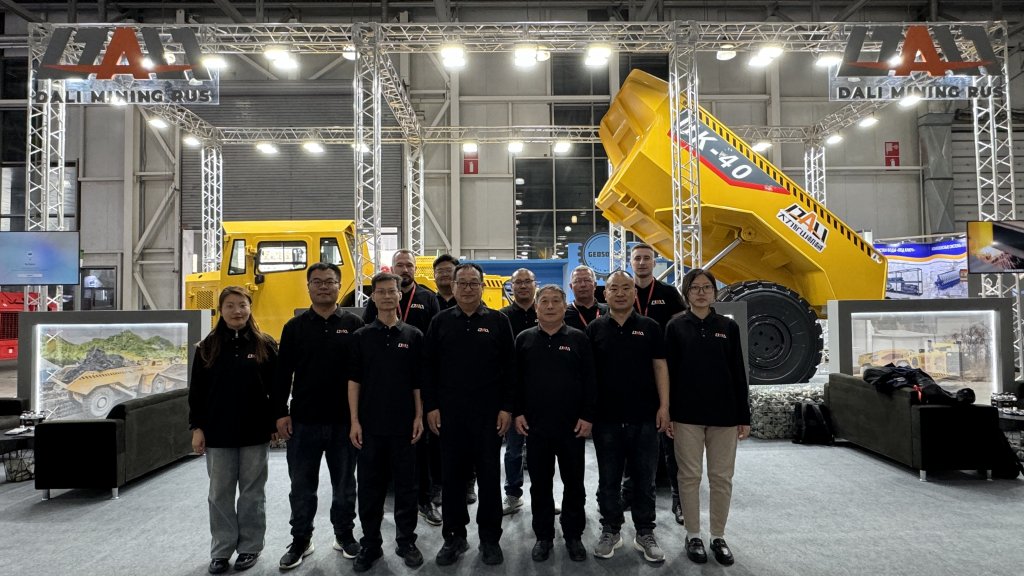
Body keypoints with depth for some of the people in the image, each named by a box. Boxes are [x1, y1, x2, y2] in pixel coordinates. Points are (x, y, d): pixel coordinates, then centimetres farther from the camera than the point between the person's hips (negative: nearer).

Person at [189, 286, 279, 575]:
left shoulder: (265, 345, -1)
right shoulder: (208, 347, 3)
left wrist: (277, 421, -2)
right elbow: (197, 390, 3)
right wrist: (197, 427, -1)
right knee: (220, 493, 10)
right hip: (218, 432, 2)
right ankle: (221, 550, 23)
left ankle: (250, 547, 22)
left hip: (254, 432, -1)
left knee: (252, 492, 8)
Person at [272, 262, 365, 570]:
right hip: (303, 420, 1)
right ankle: (300, 540, 26)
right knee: (302, 485, 10)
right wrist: (280, 413, -2)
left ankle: (345, 535, 28)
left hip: (344, 419, -1)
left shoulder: (354, 325, 0)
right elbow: (282, 373, 3)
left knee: (344, 483, 12)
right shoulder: (295, 327, 3)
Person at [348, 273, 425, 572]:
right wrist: (354, 420, -5)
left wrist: (419, 417, -3)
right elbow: (354, 380, 1)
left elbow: (418, 381, 4)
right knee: (370, 487, 8)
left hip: (404, 424, 0)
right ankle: (370, 544, 22)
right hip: (370, 424, 0)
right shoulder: (362, 336, 3)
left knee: (406, 485, 8)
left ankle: (407, 541, 23)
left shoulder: (413, 335, 2)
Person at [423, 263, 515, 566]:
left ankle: (490, 538, 20)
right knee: (451, 476, 9)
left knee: (489, 475, 6)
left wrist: (507, 407, -5)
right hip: (449, 413, 2)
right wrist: (431, 406, -1)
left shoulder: (498, 321, 2)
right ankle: (454, 536, 23)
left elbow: (509, 368, 0)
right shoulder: (441, 321, 6)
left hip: (488, 413, -1)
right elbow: (429, 367, 5)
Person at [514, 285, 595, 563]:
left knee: (574, 483, 9)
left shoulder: (579, 339, 1)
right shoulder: (524, 339, 5)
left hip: (572, 425, -1)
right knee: (540, 484, 10)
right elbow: (515, 379, 6)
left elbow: (589, 380, -1)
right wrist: (517, 412, 0)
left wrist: (587, 416, -6)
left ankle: (574, 536, 24)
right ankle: (543, 536, 24)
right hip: (535, 425, 1)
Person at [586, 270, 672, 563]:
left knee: (645, 479, 9)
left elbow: (660, 367, 3)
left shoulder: (650, 327, 3)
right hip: (606, 418, 0)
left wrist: (664, 407, -5)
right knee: (608, 479, 11)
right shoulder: (595, 329, 3)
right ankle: (610, 531, 25)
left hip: (644, 418, 0)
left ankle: (645, 533, 23)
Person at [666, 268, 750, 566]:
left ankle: (719, 536, 22)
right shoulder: (676, 326, 1)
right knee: (690, 476, 6)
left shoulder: (728, 326, 5)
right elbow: (668, 371, 0)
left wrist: (744, 416, 3)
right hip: (687, 414, -1)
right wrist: (667, 412, -5)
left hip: (724, 413, 2)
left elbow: (738, 373, 5)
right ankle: (693, 536, 19)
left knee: (722, 477, 7)